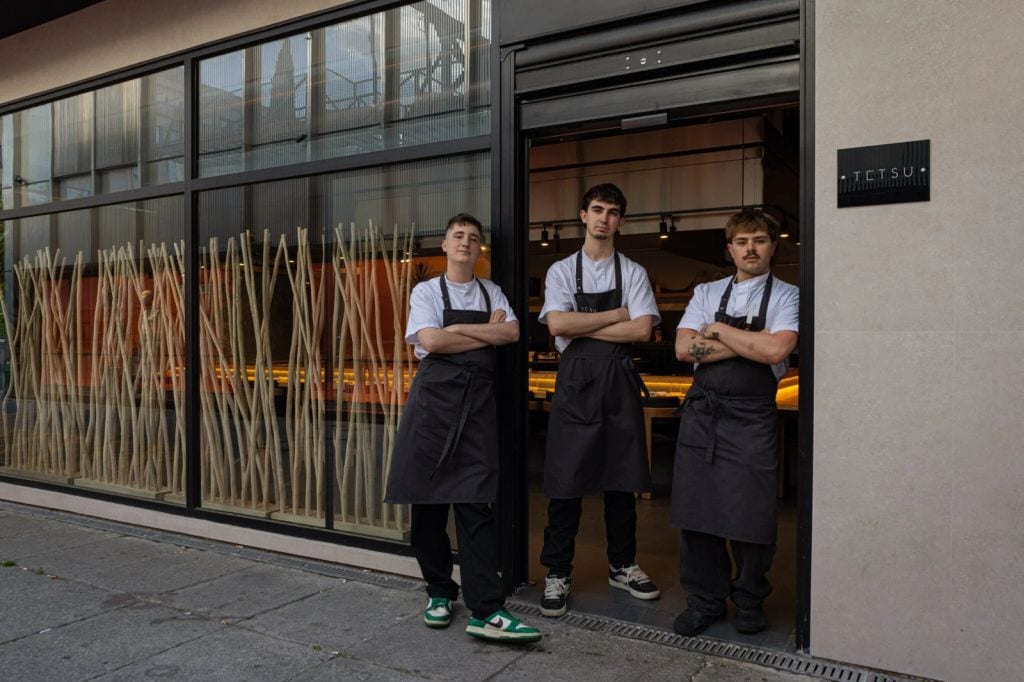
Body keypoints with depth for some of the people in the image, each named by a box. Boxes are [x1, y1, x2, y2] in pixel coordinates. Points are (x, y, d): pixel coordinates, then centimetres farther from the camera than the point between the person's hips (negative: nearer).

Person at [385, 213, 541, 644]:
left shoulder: (491, 292, 17)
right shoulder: (427, 291, 7)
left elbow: (512, 333, 0)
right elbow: (431, 340, -9)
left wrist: (459, 329, -6)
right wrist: (487, 333, -2)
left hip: (478, 402, 1)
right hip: (434, 398, -1)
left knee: (476, 504, -6)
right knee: (428, 502, 3)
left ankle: (485, 612, -7)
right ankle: (439, 593, 21)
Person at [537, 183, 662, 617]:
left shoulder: (633, 273, 8)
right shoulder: (561, 271, 6)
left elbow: (642, 330, -5)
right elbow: (558, 325, -9)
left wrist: (583, 329, -8)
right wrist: (616, 314, -7)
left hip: (619, 380, 2)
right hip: (575, 378, -1)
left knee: (622, 478, 9)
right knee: (565, 481, 1)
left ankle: (622, 567, 26)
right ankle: (557, 573, 13)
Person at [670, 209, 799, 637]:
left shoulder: (787, 297, 4)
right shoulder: (706, 293, 12)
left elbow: (775, 350, -15)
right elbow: (683, 348, -1)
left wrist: (718, 331, -5)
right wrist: (748, 344, -6)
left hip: (751, 416, -2)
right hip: (702, 410, 3)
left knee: (750, 513, 3)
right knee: (697, 508, 6)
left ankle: (749, 601, 25)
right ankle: (704, 600, 22)